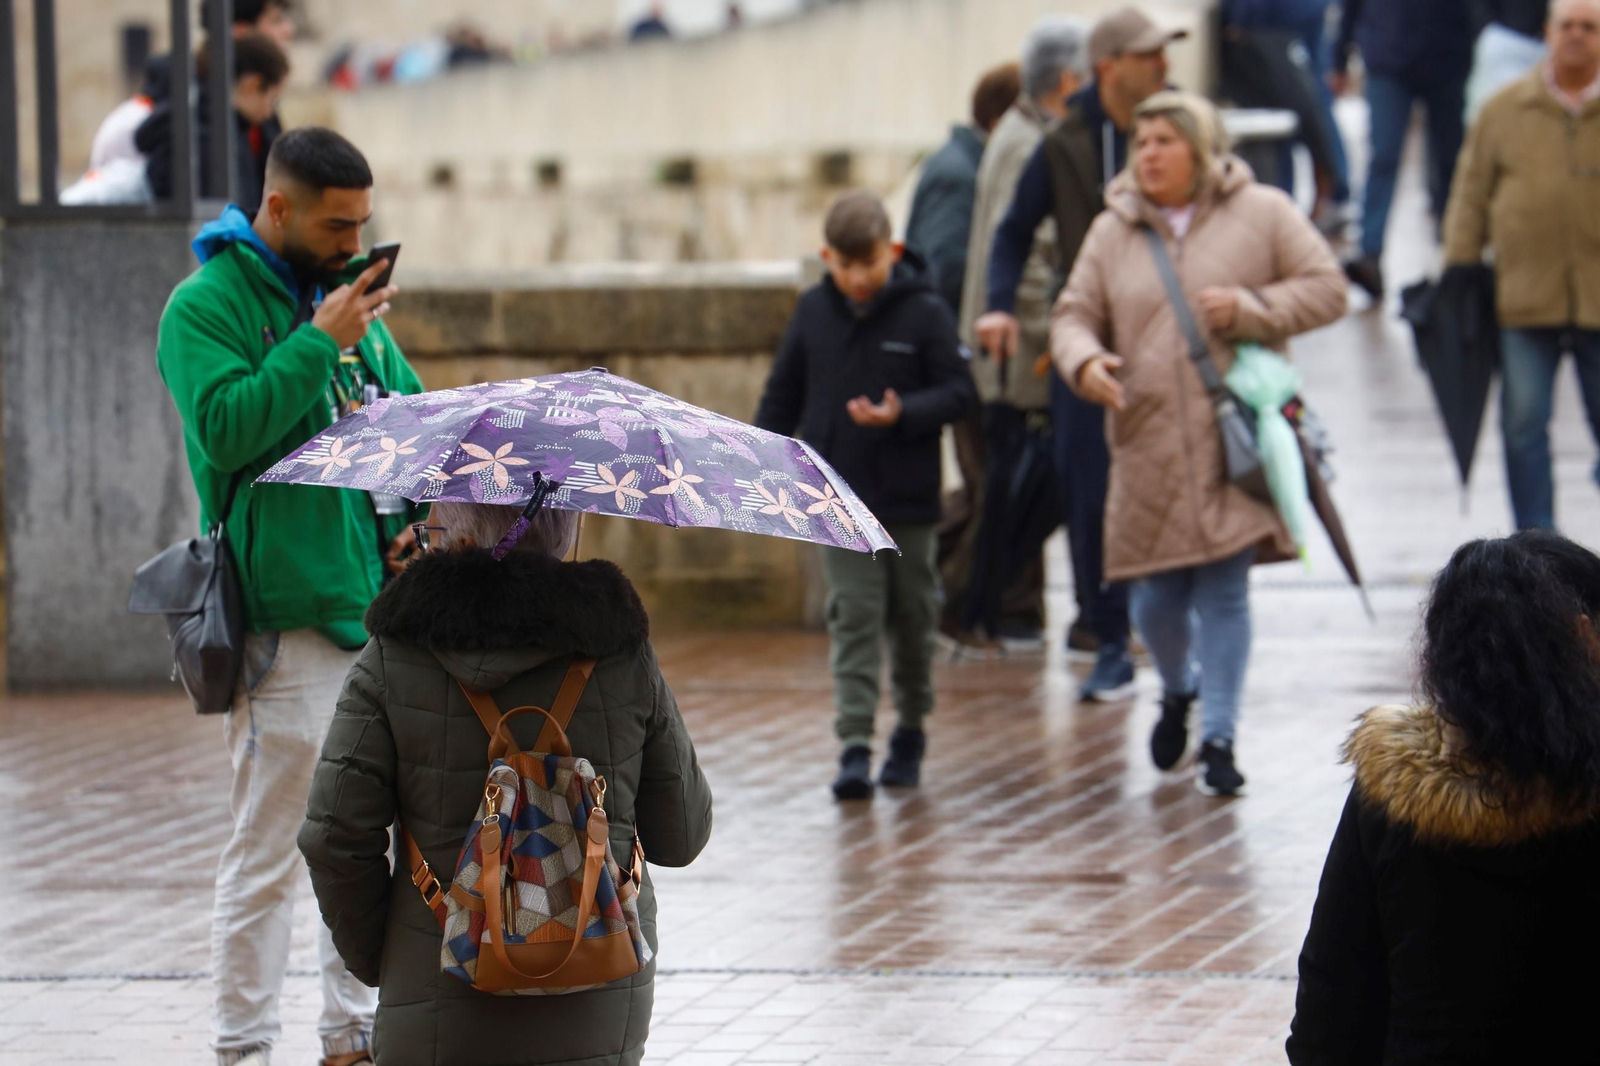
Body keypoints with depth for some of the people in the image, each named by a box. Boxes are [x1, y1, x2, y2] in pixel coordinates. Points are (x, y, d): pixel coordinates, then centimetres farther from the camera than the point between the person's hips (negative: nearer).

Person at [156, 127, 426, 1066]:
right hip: (285, 618, -7)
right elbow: (226, 429, -21)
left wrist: (420, 519, 4)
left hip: (377, 604, 7)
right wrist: (321, 343, -22)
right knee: (268, 852, -5)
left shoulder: (350, 299, 14)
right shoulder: (207, 306, -8)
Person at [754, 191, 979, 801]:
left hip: (909, 499, -1)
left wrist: (903, 414, -24)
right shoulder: (814, 311, 3)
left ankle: (911, 729, 29)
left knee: (911, 618, 11)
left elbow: (960, 394, -8)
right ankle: (855, 746, -10)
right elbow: (783, 396, 12)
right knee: (853, 618, -6)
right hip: (839, 499, 1)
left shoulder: (925, 312, -7)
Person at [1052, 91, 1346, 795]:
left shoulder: (1261, 214, 2)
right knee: (1155, 598, 6)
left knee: (1223, 591, -6)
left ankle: (1218, 738, 0)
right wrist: (1085, 362, -12)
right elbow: (1074, 314, 11)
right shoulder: (1112, 232, 10)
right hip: (1148, 441, 3)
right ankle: (1178, 691, 36)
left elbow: (1325, 289, 1)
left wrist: (1249, 309, -13)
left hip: (1235, 439, -3)